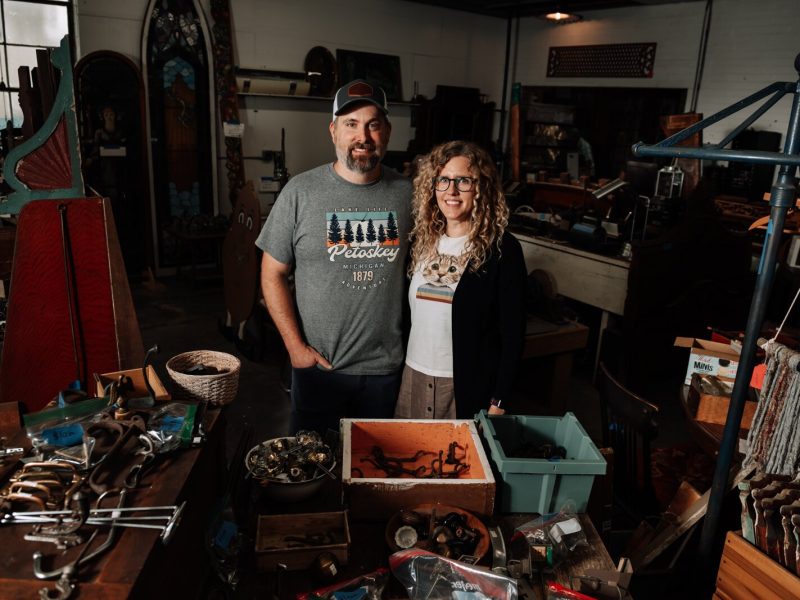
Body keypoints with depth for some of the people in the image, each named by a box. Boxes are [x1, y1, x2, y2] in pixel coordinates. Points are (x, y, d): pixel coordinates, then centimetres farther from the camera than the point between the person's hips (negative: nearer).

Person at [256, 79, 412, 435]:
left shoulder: (406, 192, -2)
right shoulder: (301, 192, -8)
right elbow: (273, 275, -4)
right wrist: (296, 346, -8)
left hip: (386, 366, 2)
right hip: (318, 364, -1)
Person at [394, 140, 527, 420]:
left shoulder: (502, 248, -11)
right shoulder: (420, 240, 4)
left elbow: (512, 333, -10)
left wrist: (499, 403, -11)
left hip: (470, 385, -4)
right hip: (413, 376, 5)